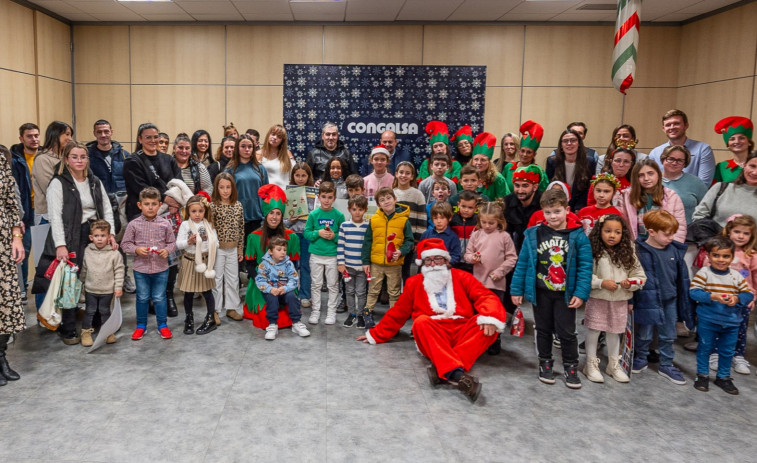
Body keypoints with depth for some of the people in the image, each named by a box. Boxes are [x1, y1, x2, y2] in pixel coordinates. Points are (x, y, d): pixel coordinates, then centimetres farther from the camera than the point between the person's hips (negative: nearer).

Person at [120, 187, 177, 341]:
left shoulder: (165, 224, -2)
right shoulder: (133, 224, -4)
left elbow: (172, 242, 6)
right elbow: (125, 244, 0)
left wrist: (167, 250, -14)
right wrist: (136, 250, -16)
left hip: (161, 268, 0)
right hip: (141, 268, 0)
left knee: (159, 298, 10)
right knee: (142, 298, 13)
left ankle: (162, 325, 24)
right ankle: (141, 325, 28)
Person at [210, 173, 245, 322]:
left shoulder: (238, 205, 2)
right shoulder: (213, 206, -10)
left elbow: (241, 228, 7)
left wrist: (241, 249, 8)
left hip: (233, 249, 4)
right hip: (217, 248, -4)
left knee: (233, 279, 11)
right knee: (217, 279, 5)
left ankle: (232, 308, 24)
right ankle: (215, 310, 16)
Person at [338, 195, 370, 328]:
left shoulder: (368, 227, -2)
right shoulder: (344, 226, -2)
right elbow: (340, 245, -1)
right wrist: (341, 263, -5)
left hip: (363, 267, -1)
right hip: (348, 266, 1)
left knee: (361, 292, 7)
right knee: (349, 291, 12)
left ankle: (360, 315, 21)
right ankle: (351, 314, 25)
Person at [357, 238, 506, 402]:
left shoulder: (461, 277, 12)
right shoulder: (414, 283, 13)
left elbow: (486, 297, 1)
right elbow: (397, 313, 20)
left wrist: (490, 317, -20)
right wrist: (375, 335, 23)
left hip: (464, 333, 1)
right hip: (432, 336, 0)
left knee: (488, 325, -27)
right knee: (421, 321, -32)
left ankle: (443, 370, -41)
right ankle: (456, 373, -51)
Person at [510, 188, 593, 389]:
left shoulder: (578, 236, -8)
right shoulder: (533, 235, -4)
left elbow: (585, 267, -8)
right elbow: (522, 263, -1)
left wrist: (580, 293, -13)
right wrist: (516, 290, -1)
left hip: (565, 294, -1)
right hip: (540, 292, 2)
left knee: (567, 332, 7)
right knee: (543, 329, 15)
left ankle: (571, 367, 25)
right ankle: (545, 363, 31)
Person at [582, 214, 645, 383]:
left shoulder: (627, 253, 1)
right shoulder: (593, 252, -11)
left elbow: (640, 276, 6)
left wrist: (630, 283, -13)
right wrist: (602, 283, -21)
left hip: (620, 301, 3)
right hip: (597, 299, -3)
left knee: (614, 332, 16)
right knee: (594, 330, 4)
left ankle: (614, 364, 32)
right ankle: (591, 364, 20)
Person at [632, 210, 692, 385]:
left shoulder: (676, 250, -1)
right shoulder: (640, 251, -18)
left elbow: (682, 277, 8)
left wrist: (684, 303, 10)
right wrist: (630, 301, -16)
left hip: (670, 301, 5)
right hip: (647, 300, -5)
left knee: (668, 336, 17)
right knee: (644, 335, 14)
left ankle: (666, 365, 33)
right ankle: (640, 359, 36)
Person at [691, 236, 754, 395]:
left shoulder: (736, 276, 0)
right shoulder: (704, 273, -11)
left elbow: (749, 294, 1)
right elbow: (693, 292, -17)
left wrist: (737, 299, -19)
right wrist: (712, 296, -29)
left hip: (731, 322, 4)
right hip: (708, 321, -3)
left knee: (727, 351, 15)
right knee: (705, 348, 10)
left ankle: (723, 377, 33)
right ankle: (702, 375, 26)